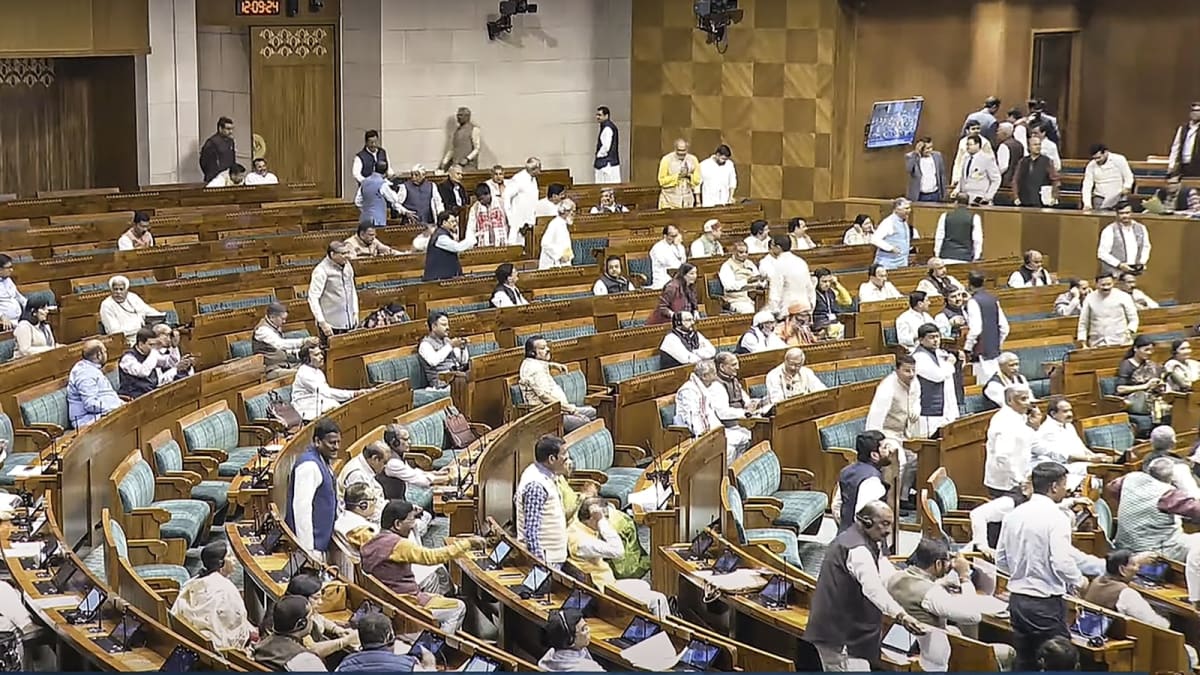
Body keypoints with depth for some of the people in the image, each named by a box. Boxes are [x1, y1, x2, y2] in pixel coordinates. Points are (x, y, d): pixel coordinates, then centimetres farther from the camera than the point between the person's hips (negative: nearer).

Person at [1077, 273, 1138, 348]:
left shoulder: (1124, 297, 1)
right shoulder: (1089, 299, 5)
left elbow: (1133, 319, 6)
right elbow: (1083, 324, 10)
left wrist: (1129, 332, -13)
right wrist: (1084, 345, 2)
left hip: (1121, 344, -1)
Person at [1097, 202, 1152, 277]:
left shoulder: (1141, 228, 11)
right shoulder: (1109, 230, -3)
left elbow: (1146, 248, 22)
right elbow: (1102, 253, -6)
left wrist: (1142, 262, 4)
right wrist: (1119, 265, -14)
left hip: (1136, 272, 4)